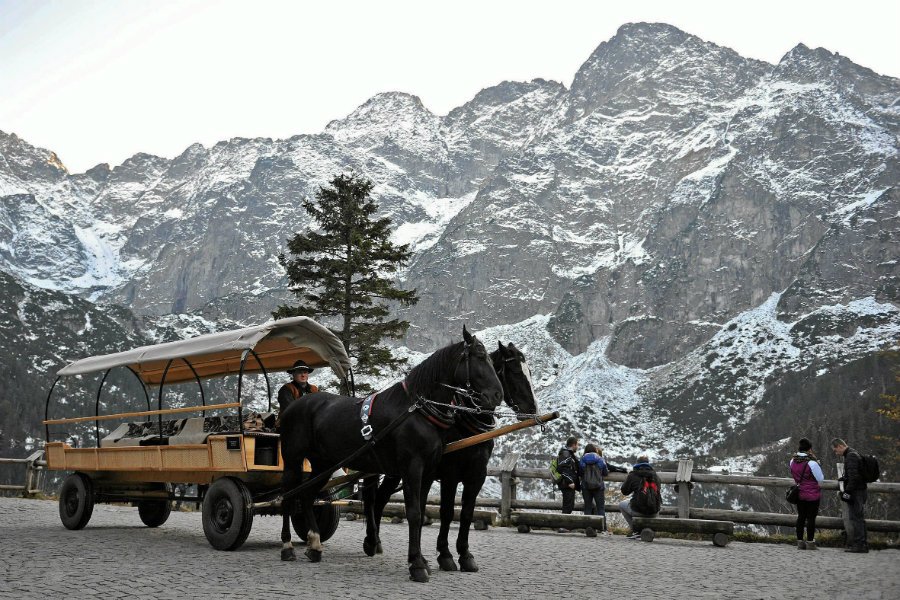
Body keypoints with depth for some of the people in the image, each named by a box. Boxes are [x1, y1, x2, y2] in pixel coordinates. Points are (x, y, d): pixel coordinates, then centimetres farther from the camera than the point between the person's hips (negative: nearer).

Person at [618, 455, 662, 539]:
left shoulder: (633, 475, -5)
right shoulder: (655, 476, 6)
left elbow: (624, 491, 6)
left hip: (638, 510, -4)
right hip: (654, 512, 4)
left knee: (622, 505, 27)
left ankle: (635, 530, 17)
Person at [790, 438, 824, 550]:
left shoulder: (792, 462, 1)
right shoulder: (812, 463, -19)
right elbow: (821, 479, -9)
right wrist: (818, 464, -1)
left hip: (799, 494, 6)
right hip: (813, 494, -6)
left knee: (801, 517, 13)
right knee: (811, 518, 2)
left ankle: (800, 541, 17)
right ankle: (810, 542, 4)